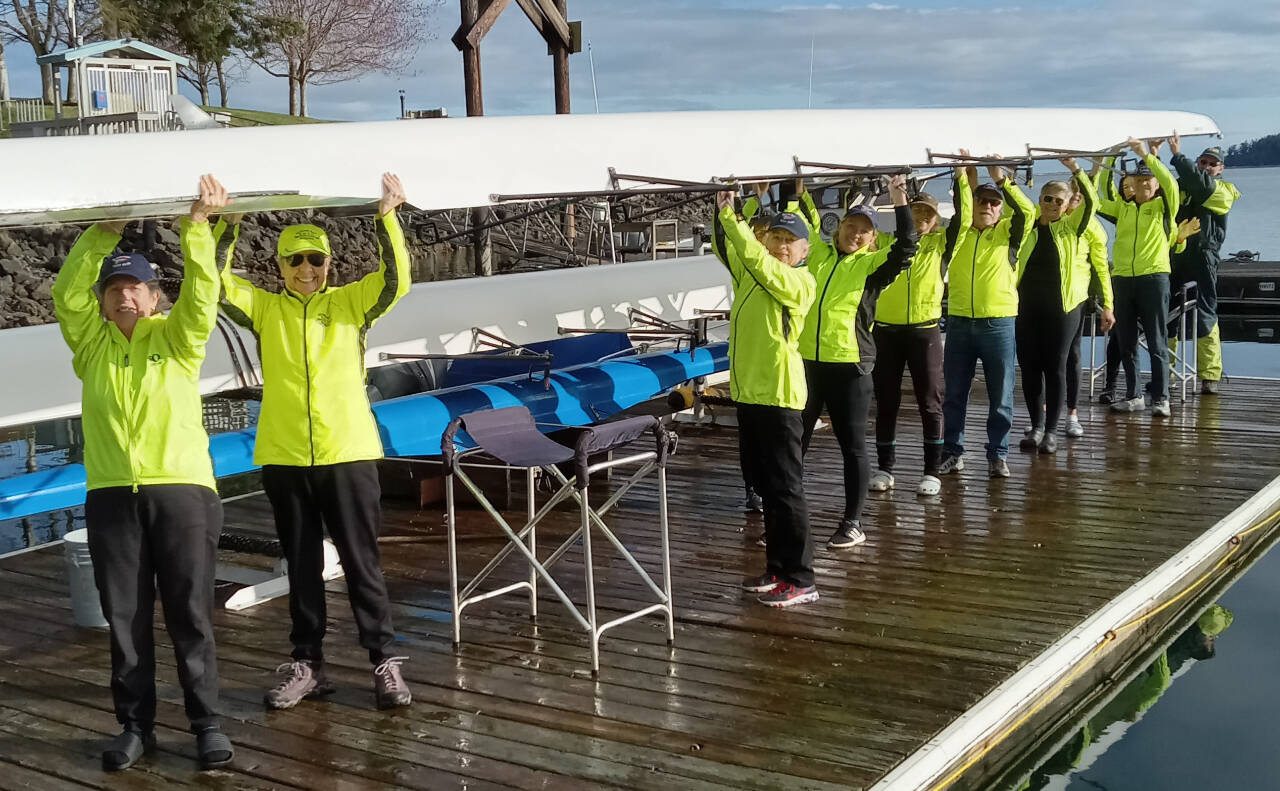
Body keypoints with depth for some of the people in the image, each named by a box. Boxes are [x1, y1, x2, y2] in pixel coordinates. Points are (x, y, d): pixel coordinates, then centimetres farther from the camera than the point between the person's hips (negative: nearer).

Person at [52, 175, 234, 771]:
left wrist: (198, 224, -13)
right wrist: (103, 231, -5)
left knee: (190, 614, 0)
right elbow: (67, 292, -1)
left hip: (182, 487, -2)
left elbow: (201, 292, -6)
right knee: (124, 616, 7)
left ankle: (207, 722, 9)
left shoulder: (177, 338, 7)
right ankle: (135, 724, 19)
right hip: (111, 493, 2)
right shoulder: (91, 342, 12)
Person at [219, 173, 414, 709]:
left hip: (348, 454, -2)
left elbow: (396, 280, -11)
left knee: (361, 561, 3)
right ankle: (307, 664, 21)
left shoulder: (350, 303, 4)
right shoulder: (264, 309, 7)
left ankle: (384, 660, 10)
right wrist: (226, 226, -14)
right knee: (301, 565, 11)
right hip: (283, 458, 2)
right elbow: (215, 284, -5)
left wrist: (386, 217, -21)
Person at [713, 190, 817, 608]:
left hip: (778, 394, -8)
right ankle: (777, 568, 25)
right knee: (765, 485, 15)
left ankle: (800, 580, 2)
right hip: (747, 391, 8)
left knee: (785, 488, -4)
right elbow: (729, 249, 2)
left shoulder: (799, 282, -10)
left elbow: (758, 262, -23)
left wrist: (730, 217, -25)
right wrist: (721, 212, -14)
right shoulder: (749, 273, 12)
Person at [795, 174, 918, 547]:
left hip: (849, 365, -4)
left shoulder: (872, 264, 1)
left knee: (852, 444, 4)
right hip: (806, 359, 4)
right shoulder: (818, 253, 11)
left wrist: (900, 202, -18)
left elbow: (905, 247, -14)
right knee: (794, 441, 9)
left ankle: (853, 523, 13)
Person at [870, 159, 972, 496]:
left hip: (924, 331, -1)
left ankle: (932, 471, 8)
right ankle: (885, 467, 17)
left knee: (930, 402, 1)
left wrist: (961, 177, -13)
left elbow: (964, 218, -6)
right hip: (886, 331, 1)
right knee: (886, 402, 7)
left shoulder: (940, 244, 5)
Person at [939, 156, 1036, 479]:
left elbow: (1028, 213, -13)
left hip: (998, 323, -2)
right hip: (959, 322, 2)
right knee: (954, 393, 7)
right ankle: (953, 452, 18)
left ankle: (998, 455, 14)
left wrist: (1002, 179, -17)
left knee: (1000, 395, 4)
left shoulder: (1007, 233, 3)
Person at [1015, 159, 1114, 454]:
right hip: (1027, 308, 3)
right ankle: (1036, 426, 17)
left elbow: (1090, 201, -13)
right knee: (1029, 367, 5)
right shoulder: (1028, 226, 7)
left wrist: (1075, 169, -21)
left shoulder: (1071, 229, 1)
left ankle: (1051, 430, 9)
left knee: (1055, 367, 1)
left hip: (1062, 307, -3)